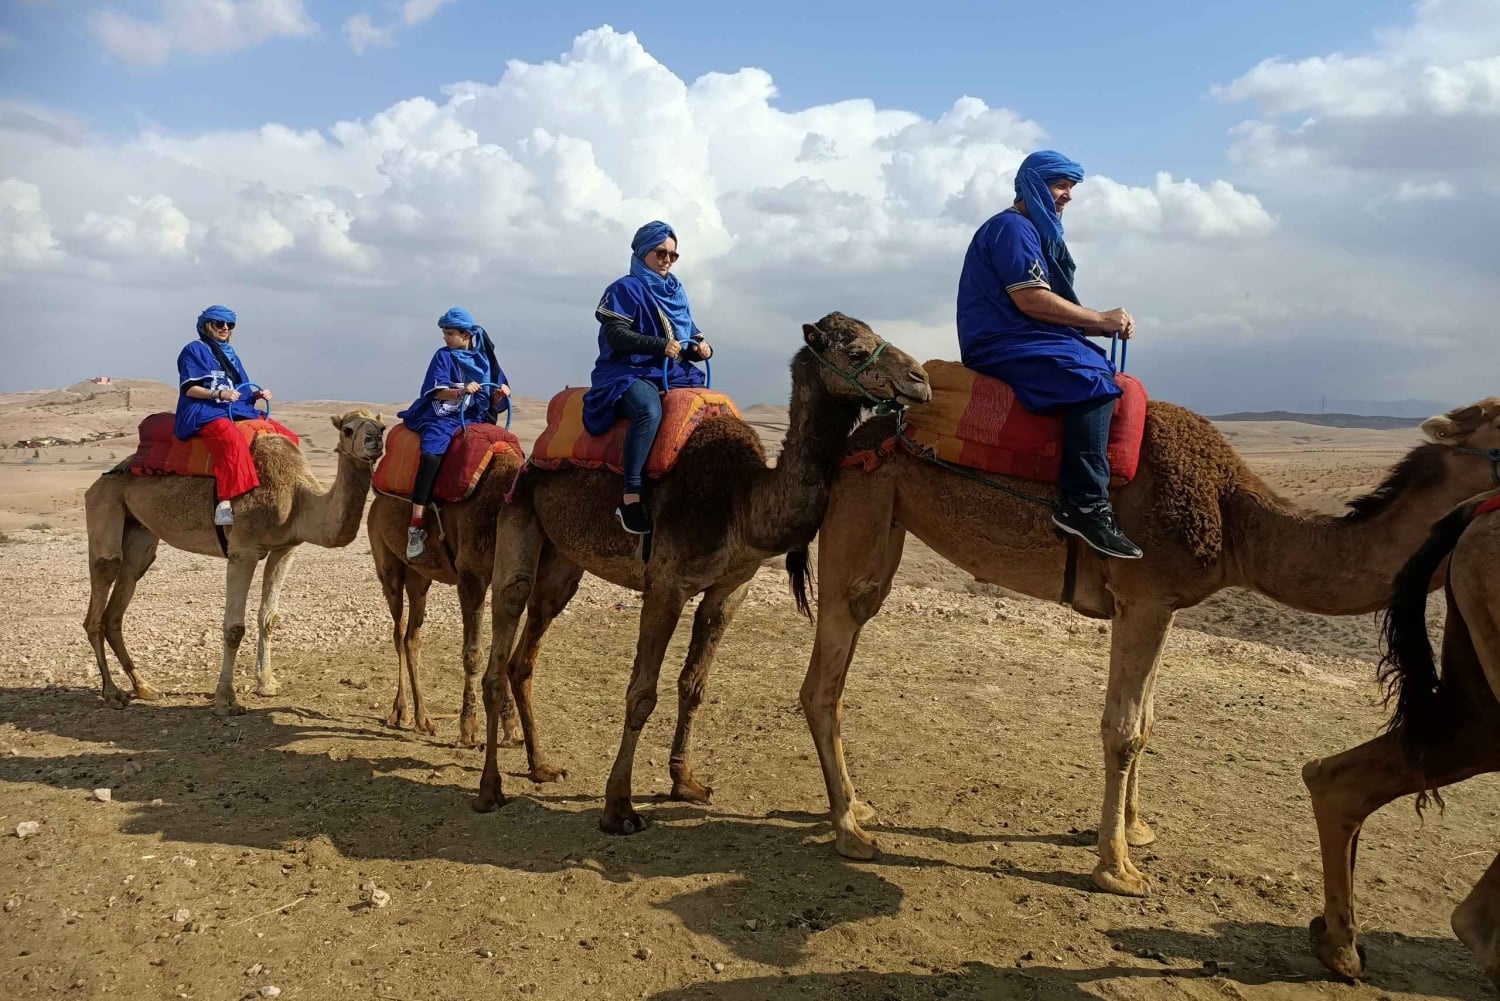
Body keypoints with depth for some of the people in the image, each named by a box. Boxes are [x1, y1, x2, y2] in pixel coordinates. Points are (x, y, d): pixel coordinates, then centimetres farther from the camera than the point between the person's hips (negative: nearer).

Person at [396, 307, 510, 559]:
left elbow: (493, 401, 14)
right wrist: (462, 391, -23)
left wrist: (501, 393, -9)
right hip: (444, 417, -4)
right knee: (431, 454, -30)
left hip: (476, 418, 4)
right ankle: (416, 525, -31)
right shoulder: (444, 356, 5)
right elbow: (437, 391, -6)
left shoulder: (484, 359, 13)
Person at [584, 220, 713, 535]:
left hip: (673, 374, 7)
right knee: (650, 411, -38)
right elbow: (616, 335, -13)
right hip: (630, 372, -7)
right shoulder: (625, 289, -1)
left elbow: (687, 334, 22)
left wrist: (700, 346, -2)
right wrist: (660, 345, -23)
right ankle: (630, 497, -37)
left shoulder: (676, 292, 20)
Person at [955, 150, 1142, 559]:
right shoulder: (1012, 227, -7)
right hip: (1002, 345, -11)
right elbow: (1031, 300, -19)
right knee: (1093, 379, -28)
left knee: (1107, 377, 7)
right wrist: (1101, 318, -10)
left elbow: (1051, 311, 21)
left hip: (1023, 341, 11)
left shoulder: (1037, 232, 25)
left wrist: (1105, 324, 5)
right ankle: (1087, 504, -32)